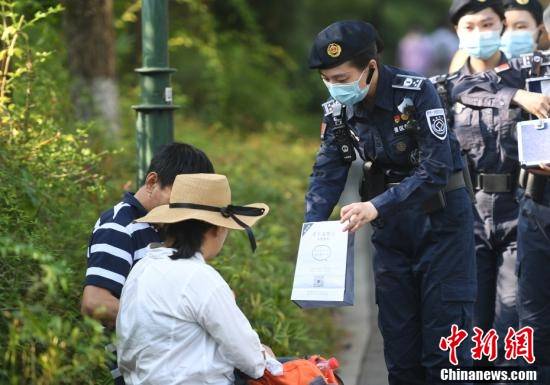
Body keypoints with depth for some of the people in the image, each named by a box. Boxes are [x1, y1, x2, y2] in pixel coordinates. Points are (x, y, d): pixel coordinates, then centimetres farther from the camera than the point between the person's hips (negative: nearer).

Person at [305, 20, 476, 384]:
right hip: (391, 221, 5)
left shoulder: (417, 93, -21)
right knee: (397, 328, 7)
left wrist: (377, 206, -34)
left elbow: (435, 169, -26)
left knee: (444, 328, -5)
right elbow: (327, 173, -2)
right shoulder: (337, 110, -4)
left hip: (441, 216, -5)